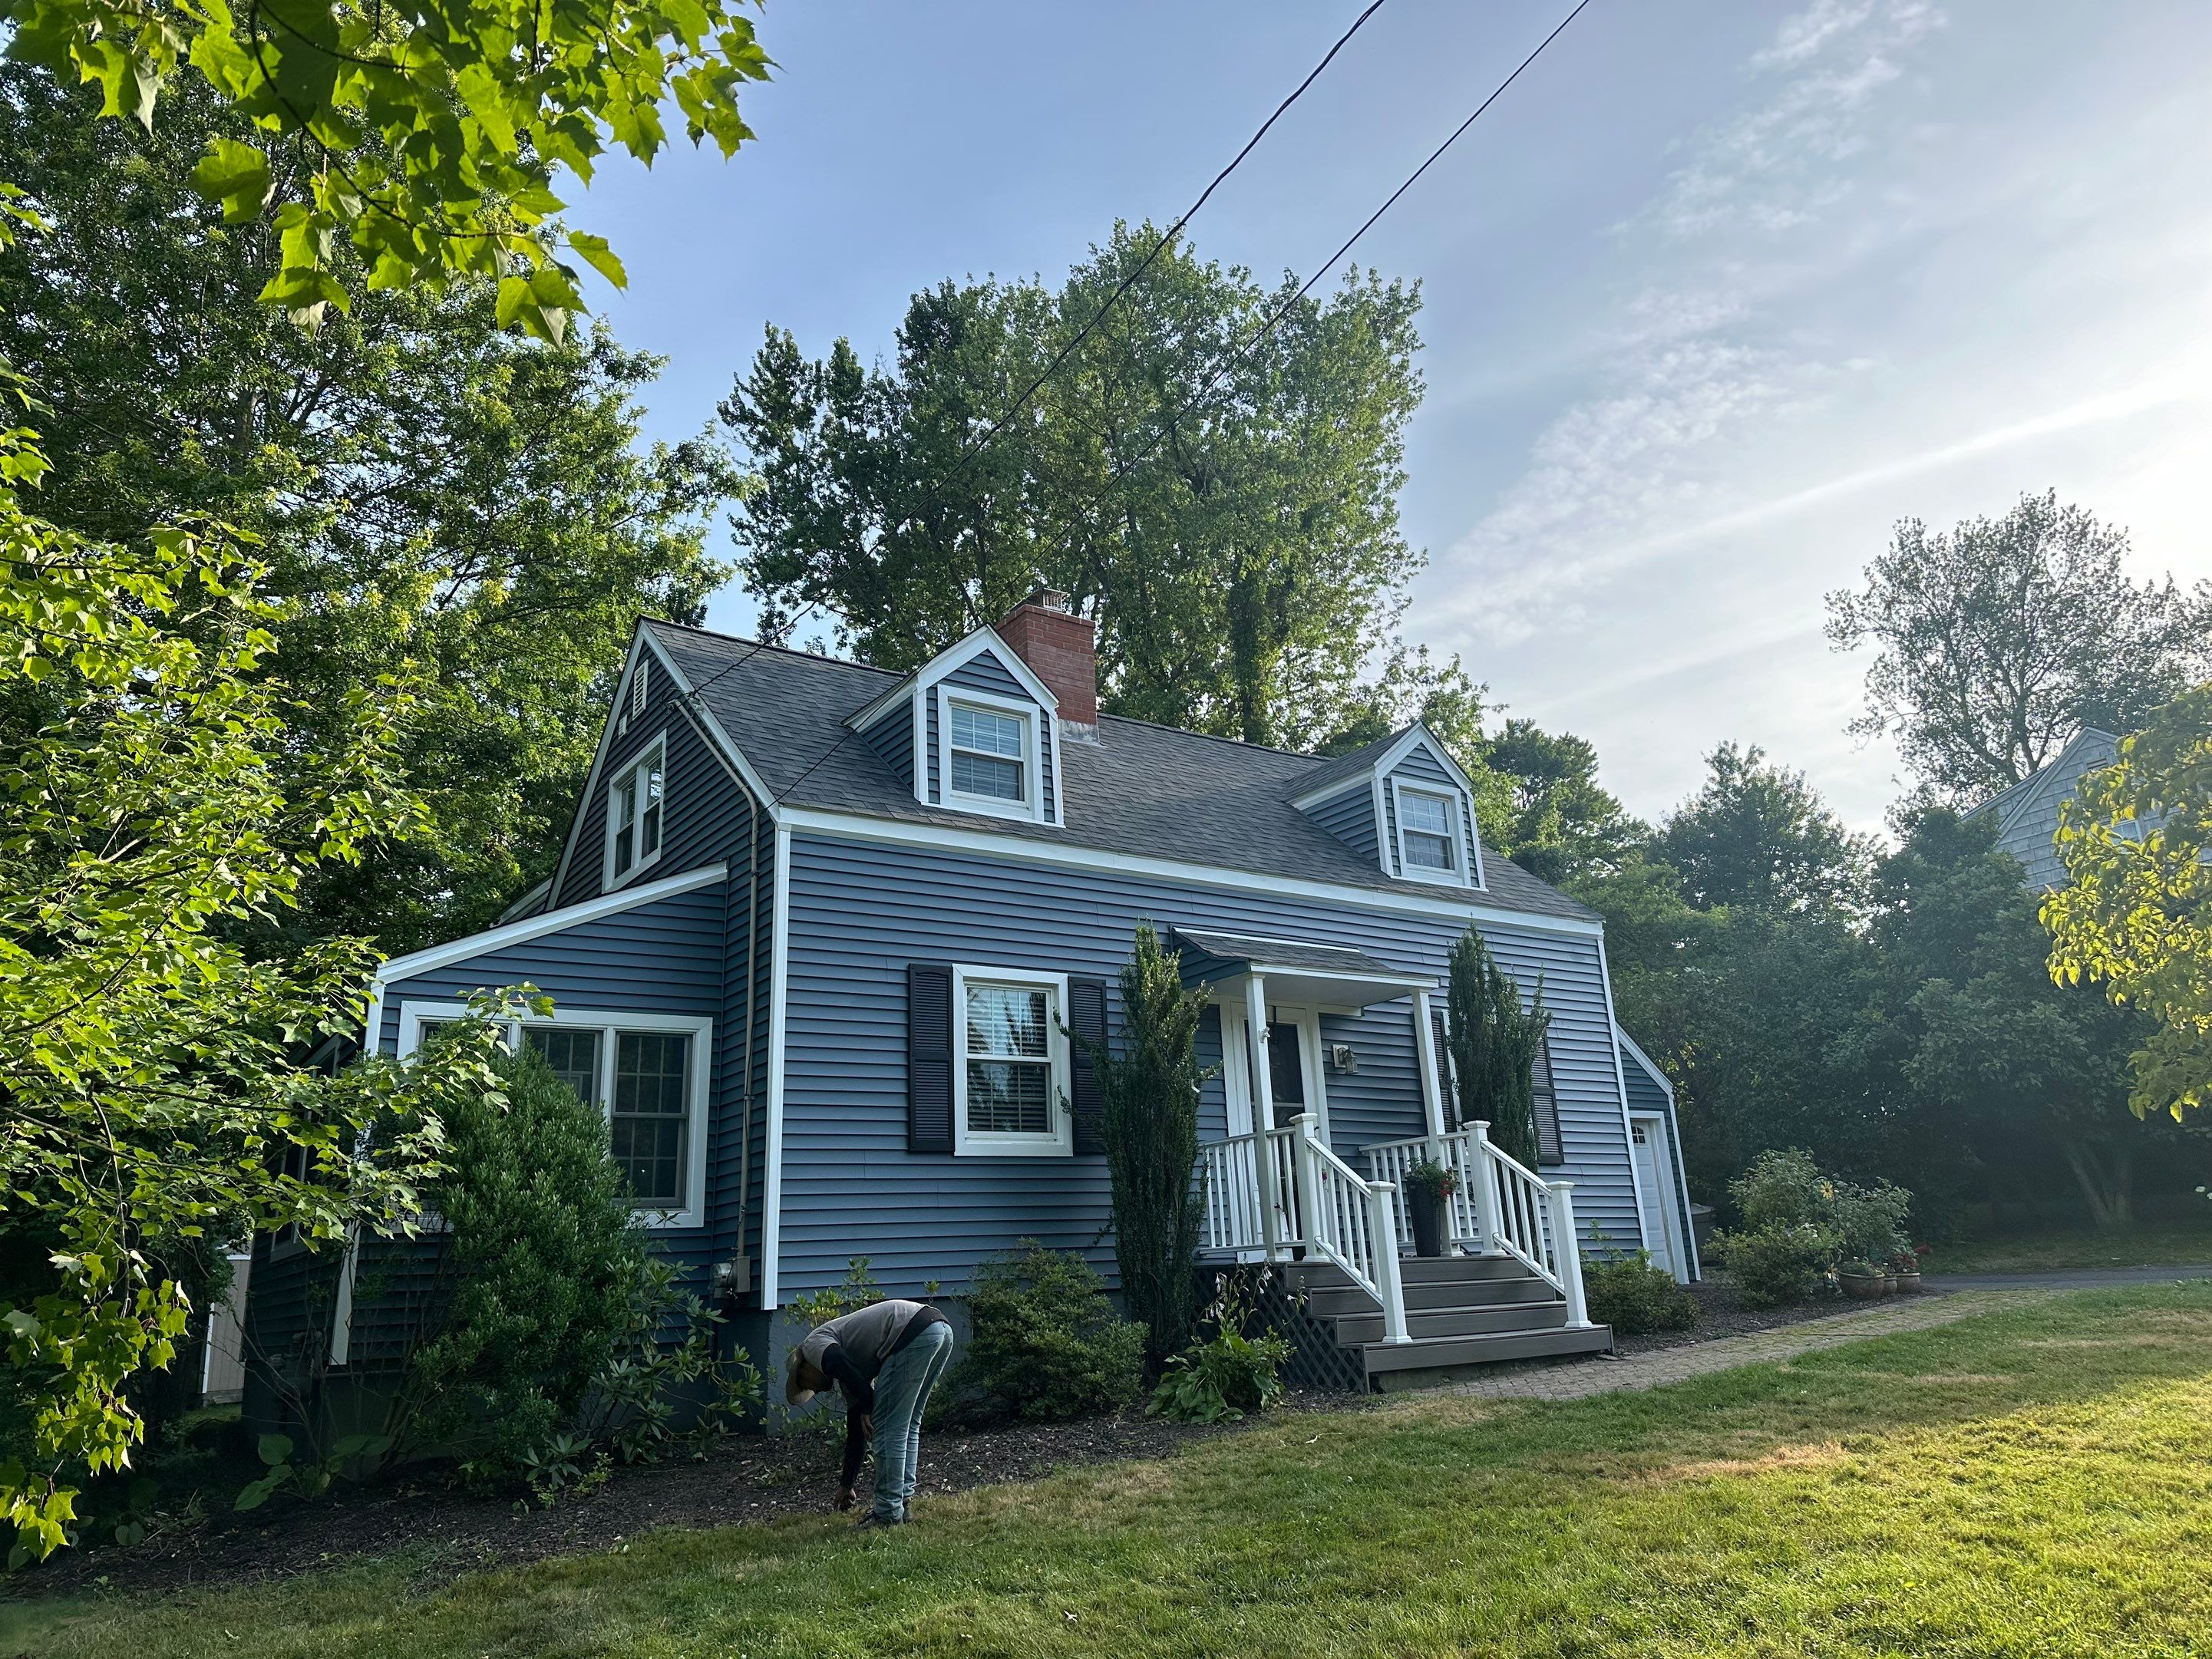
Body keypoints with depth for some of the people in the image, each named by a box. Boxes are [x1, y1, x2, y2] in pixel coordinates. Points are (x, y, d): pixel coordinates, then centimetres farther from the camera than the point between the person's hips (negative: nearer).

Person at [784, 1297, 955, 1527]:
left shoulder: (813, 1344, 14)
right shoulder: (848, 1374, 34)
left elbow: (840, 1365, -11)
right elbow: (855, 1430, 38)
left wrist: (867, 1409, -3)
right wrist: (846, 1485, 44)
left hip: (915, 1332, -9)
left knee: (887, 1428, 2)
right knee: (907, 1426, 21)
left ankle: (889, 1514, 8)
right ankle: (900, 1506, 25)